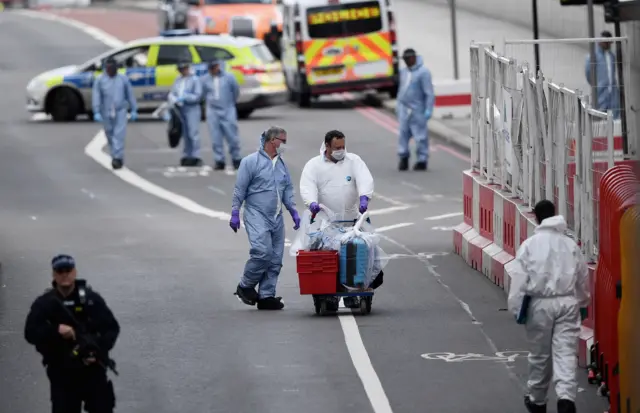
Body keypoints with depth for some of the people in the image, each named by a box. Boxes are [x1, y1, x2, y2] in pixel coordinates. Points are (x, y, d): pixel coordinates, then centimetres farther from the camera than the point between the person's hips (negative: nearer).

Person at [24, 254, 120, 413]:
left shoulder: (91, 299, -2)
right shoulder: (44, 303, -2)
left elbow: (112, 327, -2)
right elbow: (30, 333, -11)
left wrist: (99, 350, -18)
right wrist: (56, 330, -27)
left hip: (93, 369, 0)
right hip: (62, 373, 0)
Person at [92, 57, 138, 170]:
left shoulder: (123, 79, 4)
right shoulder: (100, 80, -1)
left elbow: (130, 95, 8)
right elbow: (96, 97, -7)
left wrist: (134, 110, 6)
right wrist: (96, 112, -15)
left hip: (120, 111, -1)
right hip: (106, 113, 1)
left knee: (119, 135, -13)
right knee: (110, 136, 9)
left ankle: (117, 158, -18)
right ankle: (119, 158, 24)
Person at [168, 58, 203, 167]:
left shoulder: (194, 80, -2)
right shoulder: (178, 80, 17)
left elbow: (198, 96, -9)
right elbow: (172, 94, 15)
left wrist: (185, 98, -15)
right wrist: (174, 100, -6)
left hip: (192, 110, -6)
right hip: (180, 110, 6)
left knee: (193, 133, -10)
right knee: (185, 134, 8)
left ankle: (195, 157, -10)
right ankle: (186, 156, 12)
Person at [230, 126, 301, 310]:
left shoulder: (281, 164, 17)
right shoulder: (251, 162, -4)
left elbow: (288, 190, 22)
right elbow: (239, 189, -4)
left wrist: (294, 212, 12)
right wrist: (235, 213, -7)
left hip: (277, 218, 7)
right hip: (256, 215, -7)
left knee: (275, 258, 2)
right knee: (262, 251, -21)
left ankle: (266, 296, 6)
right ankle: (245, 286, -2)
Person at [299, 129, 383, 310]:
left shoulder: (353, 161, 7)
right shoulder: (314, 165, 3)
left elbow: (365, 179, -9)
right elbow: (307, 186, -12)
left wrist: (364, 197, -30)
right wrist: (312, 202, -33)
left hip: (351, 220, 2)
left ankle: (351, 295, 14)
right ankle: (330, 296, -1)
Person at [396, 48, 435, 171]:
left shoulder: (423, 72, -10)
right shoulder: (404, 72, 13)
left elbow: (429, 93, -12)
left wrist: (428, 110, -17)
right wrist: (398, 106, 20)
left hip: (417, 110, -6)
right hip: (404, 110, 6)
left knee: (420, 136, -2)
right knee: (403, 134, 4)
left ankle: (422, 160, 5)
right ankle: (403, 158, 11)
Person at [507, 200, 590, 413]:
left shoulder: (530, 245, -2)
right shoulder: (570, 245, 7)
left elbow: (520, 278, -6)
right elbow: (583, 277, 15)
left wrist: (516, 307, 0)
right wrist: (582, 301, 30)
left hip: (540, 304, -1)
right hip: (567, 303, 1)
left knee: (539, 354, 12)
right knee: (566, 353, -3)